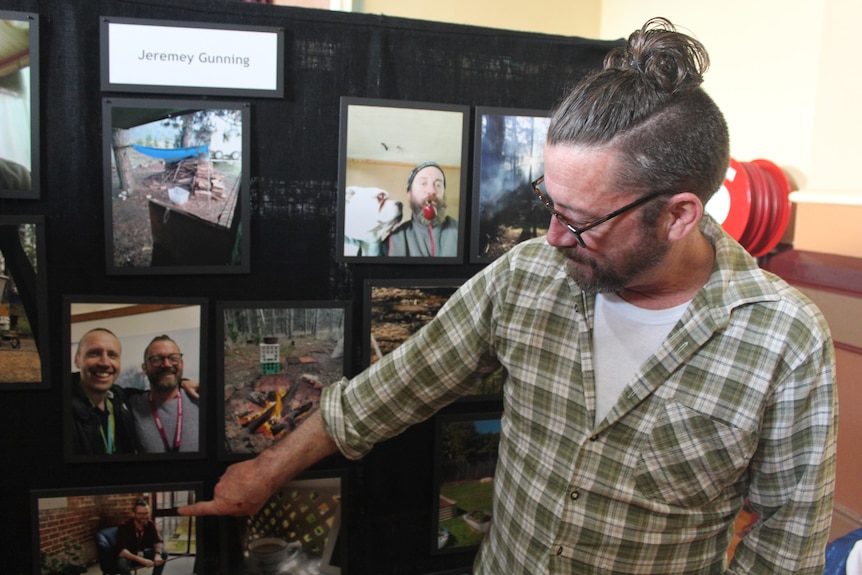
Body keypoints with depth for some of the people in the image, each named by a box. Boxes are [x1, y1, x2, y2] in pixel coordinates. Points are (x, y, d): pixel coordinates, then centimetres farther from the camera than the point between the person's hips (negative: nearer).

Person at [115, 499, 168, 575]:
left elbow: (158, 541, -9)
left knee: (163, 554, -17)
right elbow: (121, 551, -35)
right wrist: (141, 560, -45)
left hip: (142, 553, 5)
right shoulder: (124, 526, -27)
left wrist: (158, 554, -33)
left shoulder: (150, 524, -13)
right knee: (122, 563, -38)